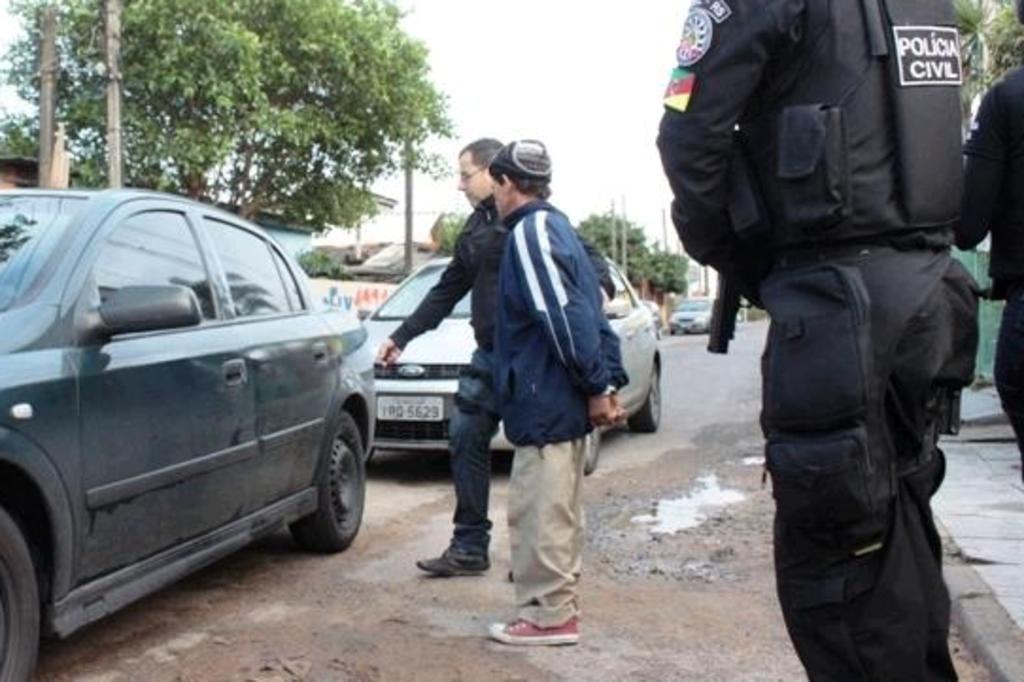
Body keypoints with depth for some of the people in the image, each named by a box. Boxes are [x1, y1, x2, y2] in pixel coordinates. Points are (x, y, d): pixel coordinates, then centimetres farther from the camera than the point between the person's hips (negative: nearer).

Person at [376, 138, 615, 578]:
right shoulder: (475, 230, 16)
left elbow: (588, 260, -11)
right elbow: (447, 291, 23)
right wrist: (402, 337, 23)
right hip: (489, 355, 8)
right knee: (466, 441, 6)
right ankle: (469, 546, 14)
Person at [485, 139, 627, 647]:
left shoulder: (530, 231, -13)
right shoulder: (557, 227, 17)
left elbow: (566, 317, -22)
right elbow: (591, 312, 15)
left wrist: (595, 385, -18)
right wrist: (607, 382, 11)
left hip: (545, 400, -10)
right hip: (564, 400, 10)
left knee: (539, 511, -3)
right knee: (558, 509, 17)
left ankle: (548, 615, 4)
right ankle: (558, 605, 27)